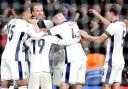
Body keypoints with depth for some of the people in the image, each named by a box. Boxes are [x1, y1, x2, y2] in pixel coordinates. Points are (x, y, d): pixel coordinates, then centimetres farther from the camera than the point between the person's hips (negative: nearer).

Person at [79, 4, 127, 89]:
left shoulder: (114, 26, -15)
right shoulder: (122, 25, 11)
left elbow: (99, 39, -13)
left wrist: (86, 36, 2)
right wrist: (98, 15, 39)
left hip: (112, 61, -8)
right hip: (120, 61, 8)